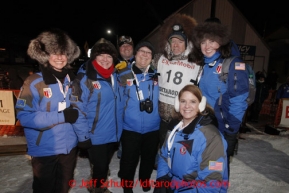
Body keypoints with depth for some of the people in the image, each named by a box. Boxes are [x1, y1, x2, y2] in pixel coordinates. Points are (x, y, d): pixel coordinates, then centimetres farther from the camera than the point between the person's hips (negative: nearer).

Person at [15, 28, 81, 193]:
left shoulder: (72, 80, 3)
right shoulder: (35, 82, -13)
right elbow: (24, 116, -19)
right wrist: (61, 116, -23)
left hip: (69, 147, 4)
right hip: (44, 149, -4)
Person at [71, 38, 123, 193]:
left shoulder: (115, 77, 5)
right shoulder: (84, 79, -16)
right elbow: (77, 110, -18)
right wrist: (84, 136, -18)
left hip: (113, 134, 6)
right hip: (96, 136, -6)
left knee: (104, 166, 25)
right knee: (99, 168, 11)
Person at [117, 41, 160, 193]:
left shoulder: (156, 75, 2)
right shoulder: (125, 75, -5)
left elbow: (161, 98, 11)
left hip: (153, 127, 3)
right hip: (130, 127, -2)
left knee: (149, 158, 21)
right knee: (129, 160, 7)